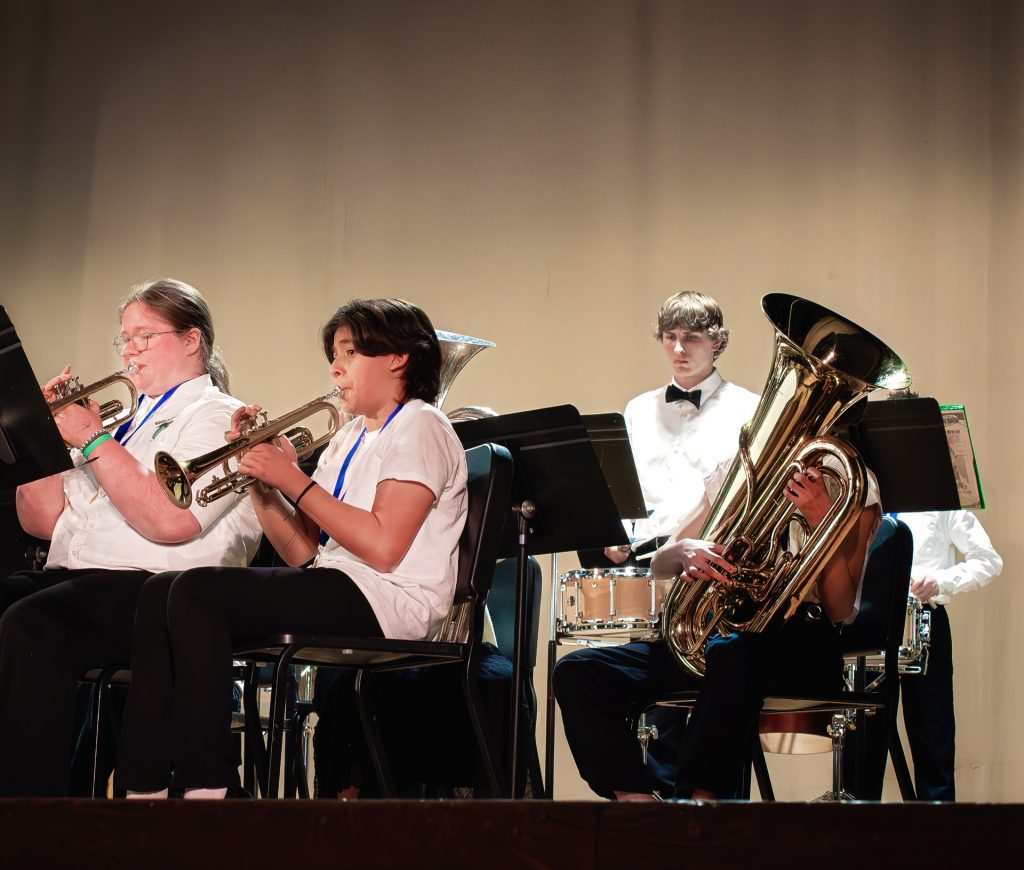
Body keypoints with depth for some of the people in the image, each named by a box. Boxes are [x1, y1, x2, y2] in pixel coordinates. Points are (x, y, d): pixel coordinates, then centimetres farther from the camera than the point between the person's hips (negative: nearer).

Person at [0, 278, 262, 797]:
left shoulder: (218, 419, 3)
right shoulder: (125, 421, 28)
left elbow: (170, 520, -16)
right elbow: (42, 519, 22)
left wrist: (91, 440, -12)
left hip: (152, 585, -8)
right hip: (71, 578, 8)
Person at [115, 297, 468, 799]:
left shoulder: (419, 427, -3)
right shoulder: (348, 439, 24)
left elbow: (383, 546, -17)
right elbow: (300, 552, 17)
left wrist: (294, 481, -12)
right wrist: (259, 478, 4)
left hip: (388, 603, -9)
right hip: (334, 594, 9)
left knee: (197, 591, -23)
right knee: (161, 593, -4)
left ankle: (206, 784, -21)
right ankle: (145, 783, -10)